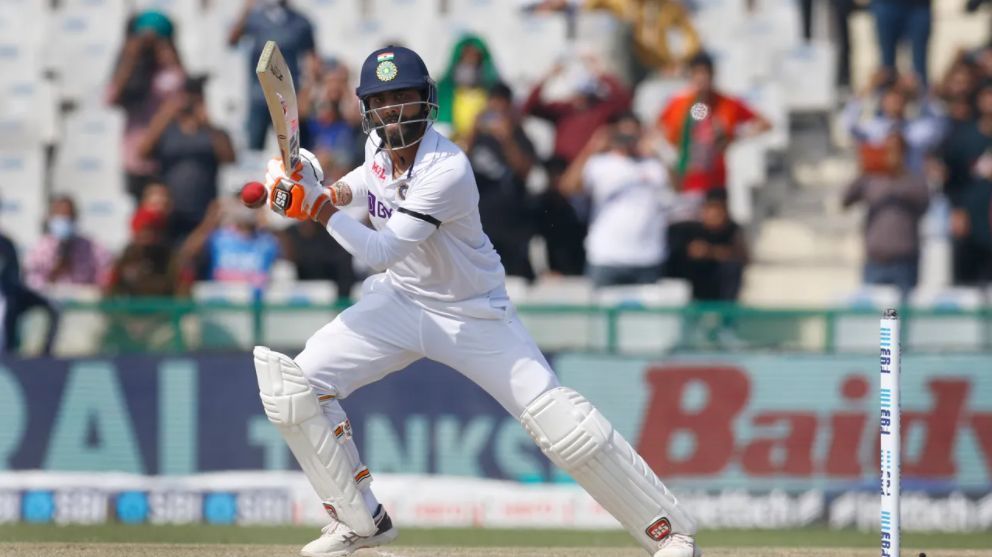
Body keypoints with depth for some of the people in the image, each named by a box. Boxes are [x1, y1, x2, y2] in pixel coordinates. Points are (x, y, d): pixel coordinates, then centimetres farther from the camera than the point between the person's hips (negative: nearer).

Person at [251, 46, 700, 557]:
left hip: (474, 313, -6)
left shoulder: (447, 170, -29)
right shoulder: (379, 145, -6)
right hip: (399, 301, 7)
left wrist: (319, 207, -32)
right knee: (294, 385, -8)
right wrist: (336, 191, 2)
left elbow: (381, 252, -31)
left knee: (561, 423, -15)